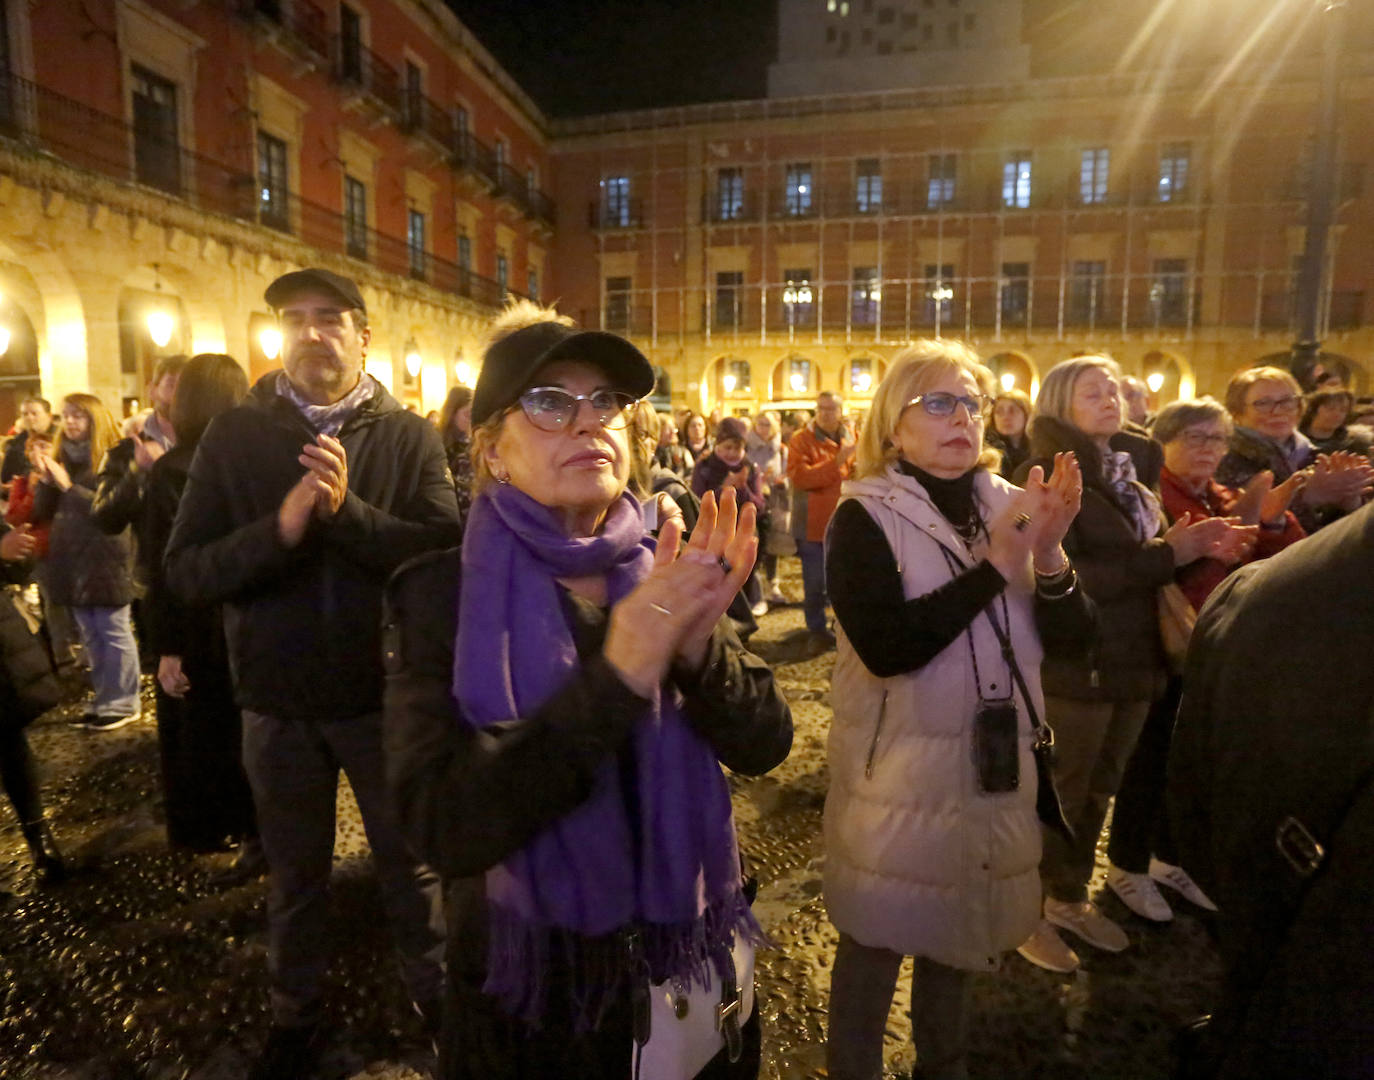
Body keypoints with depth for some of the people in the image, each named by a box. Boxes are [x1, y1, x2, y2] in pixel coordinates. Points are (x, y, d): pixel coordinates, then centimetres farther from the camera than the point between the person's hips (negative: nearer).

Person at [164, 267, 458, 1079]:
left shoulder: (411, 435, -7)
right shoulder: (234, 436, -2)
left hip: (386, 691, -1)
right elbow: (185, 573, -8)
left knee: (410, 860, 16)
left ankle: (435, 995, 40)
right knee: (295, 873, 20)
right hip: (278, 698, 2)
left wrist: (348, 510, -28)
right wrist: (282, 526, -24)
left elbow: (446, 553, -16)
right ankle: (297, 1015, 44)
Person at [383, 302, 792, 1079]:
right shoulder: (442, 595, -16)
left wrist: (698, 647, -30)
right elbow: (444, 824, -25)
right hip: (533, 989, -3)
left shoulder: (668, 575, -5)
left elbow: (763, 745, -10)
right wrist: (615, 677, -35)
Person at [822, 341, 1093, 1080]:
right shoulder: (866, 516, -14)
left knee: (957, 933, 24)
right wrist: (995, 563, -27)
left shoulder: (1008, 503, 1)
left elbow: (1073, 636, -2)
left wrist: (1049, 553, -20)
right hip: (900, 768, -5)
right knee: (879, 940, 11)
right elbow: (886, 647, -27)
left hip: (994, 762, 6)